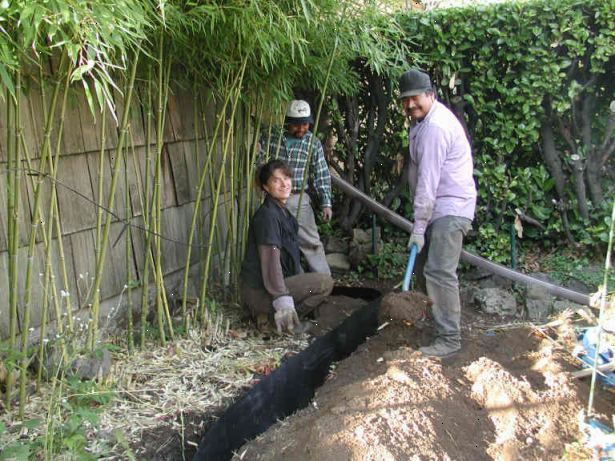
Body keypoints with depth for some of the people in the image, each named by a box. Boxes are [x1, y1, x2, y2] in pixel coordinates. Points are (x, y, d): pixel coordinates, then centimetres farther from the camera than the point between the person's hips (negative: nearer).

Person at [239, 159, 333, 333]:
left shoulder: (283, 212, 13)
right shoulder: (267, 215, -17)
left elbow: (290, 256, 23)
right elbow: (270, 259, -26)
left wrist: (303, 280, 26)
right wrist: (283, 301, -32)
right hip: (259, 291, -10)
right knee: (326, 282, -13)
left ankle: (265, 312, 11)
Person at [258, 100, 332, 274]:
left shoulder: (313, 143, -2)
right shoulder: (273, 137, -1)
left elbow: (322, 175, -3)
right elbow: (258, 162, 9)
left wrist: (326, 203, -8)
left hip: (299, 199, -1)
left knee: (311, 242, 0)